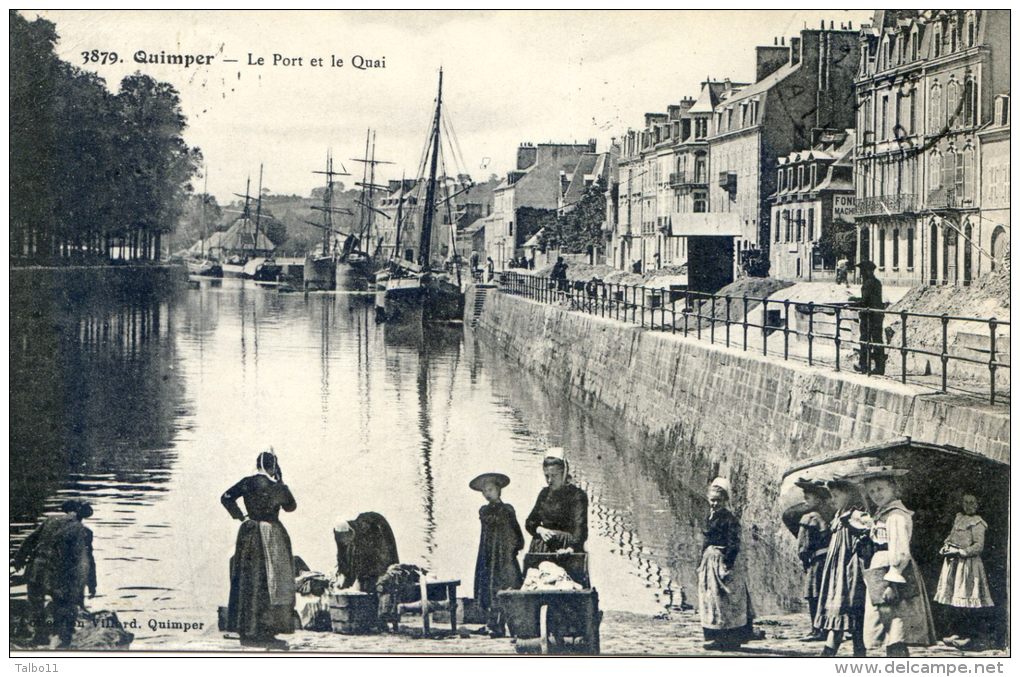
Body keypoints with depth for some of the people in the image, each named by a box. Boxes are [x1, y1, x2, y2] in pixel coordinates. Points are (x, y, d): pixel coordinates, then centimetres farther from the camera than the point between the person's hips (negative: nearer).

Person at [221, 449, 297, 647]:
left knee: (248, 581, 9)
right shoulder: (278, 488, -10)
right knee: (271, 583, 4)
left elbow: (226, 498, -2)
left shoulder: (247, 483, -2)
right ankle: (266, 629, 2)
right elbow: (291, 506, 6)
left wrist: (240, 516, 4)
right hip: (273, 536, -3)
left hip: (250, 533, 4)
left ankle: (247, 630, 12)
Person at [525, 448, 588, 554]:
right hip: (541, 551, 5)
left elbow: (580, 528, -16)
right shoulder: (544, 493, 12)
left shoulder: (577, 495, -5)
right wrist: (539, 529, -4)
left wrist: (571, 548, -33)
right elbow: (530, 522, 19)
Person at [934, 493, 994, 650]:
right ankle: (958, 633, 17)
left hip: (968, 564, -8)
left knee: (967, 602, -8)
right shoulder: (959, 518, 14)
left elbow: (979, 546, -13)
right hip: (953, 563, 8)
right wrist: (945, 547, 6)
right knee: (952, 600, 8)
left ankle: (976, 637, -2)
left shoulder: (977, 523, -8)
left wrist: (960, 552, -18)